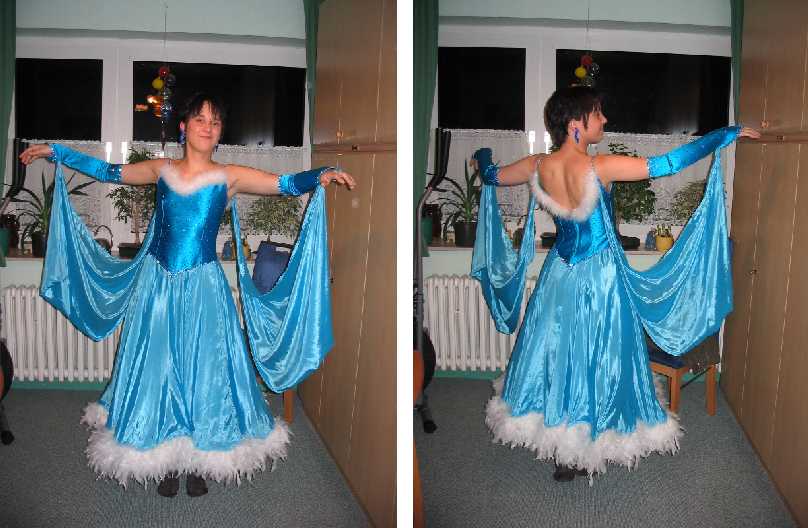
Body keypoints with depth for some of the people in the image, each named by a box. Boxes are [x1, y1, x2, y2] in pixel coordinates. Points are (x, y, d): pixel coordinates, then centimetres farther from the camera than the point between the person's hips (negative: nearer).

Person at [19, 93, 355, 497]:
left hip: (203, 287, -2)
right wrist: (54, 152, 15)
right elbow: (107, 172, 14)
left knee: (202, 368, 5)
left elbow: (285, 183, -13)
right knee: (157, 367, 7)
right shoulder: (162, 169, 4)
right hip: (156, 284, 2)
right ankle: (165, 459, 24)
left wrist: (323, 174, -31)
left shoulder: (230, 176, -3)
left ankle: (198, 460, 21)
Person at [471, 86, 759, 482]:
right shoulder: (599, 168, -25)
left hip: (560, 273, 5)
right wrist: (729, 134, -15)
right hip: (600, 276, -5)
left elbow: (491, 176, 8)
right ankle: (580, 455, 24)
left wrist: (482, 156, 31)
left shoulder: (539, 167, -9)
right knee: (598, 358, 10)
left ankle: (562, 443, 34)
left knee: (558, 350, 19)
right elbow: (667, 164, -24)